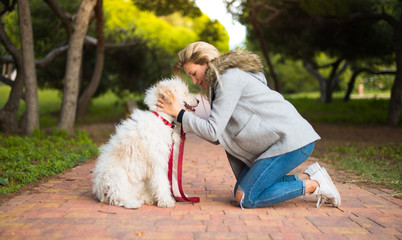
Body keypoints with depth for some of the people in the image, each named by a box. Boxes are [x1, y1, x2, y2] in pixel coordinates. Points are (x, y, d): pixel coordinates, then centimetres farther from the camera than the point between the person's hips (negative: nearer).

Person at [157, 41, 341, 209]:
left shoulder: (230, 78, -12)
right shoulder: (223, 79, 18)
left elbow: (213, 130, -16)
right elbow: (218, 137, 12)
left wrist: (180, 114, -8)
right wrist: (186, 119, 6)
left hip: (293, 139, -10)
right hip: (281, 140, 10)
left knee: (245, 198, -11)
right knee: (241, 190, 7)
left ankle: (313, 184, -3)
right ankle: (306, 178, 10)